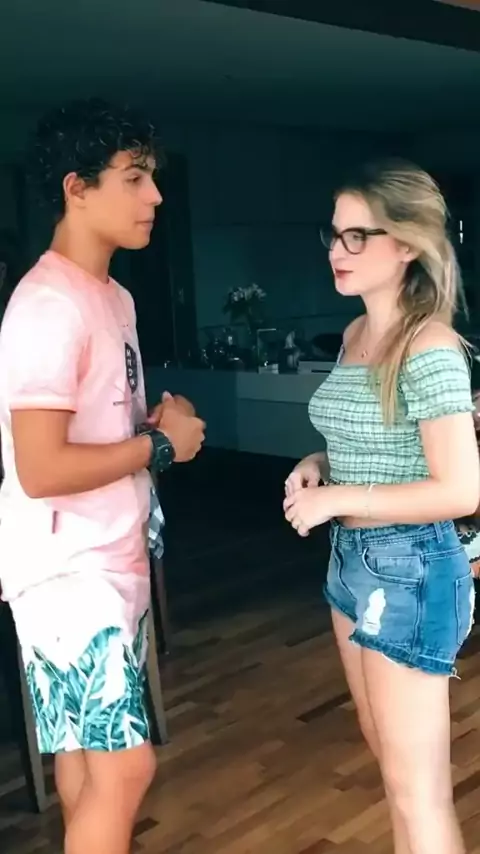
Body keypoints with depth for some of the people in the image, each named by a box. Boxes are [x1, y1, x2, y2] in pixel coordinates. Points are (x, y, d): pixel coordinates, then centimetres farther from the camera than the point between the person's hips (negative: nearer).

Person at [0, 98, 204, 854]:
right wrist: (160, 444, -16)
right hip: (71, 571, -9)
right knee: (123, 764, -2)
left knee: (87, 749, 20)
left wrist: (161, 421, 1)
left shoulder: (113, 296, 10)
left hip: (110, 560, 9)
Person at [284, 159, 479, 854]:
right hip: (352, 557, 9)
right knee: (389, 756, 24)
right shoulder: (356, 334, 6)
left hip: (410, 568, -9)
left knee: (417, 785, 4)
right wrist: (318, 465, 0)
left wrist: (334, 499, -20)